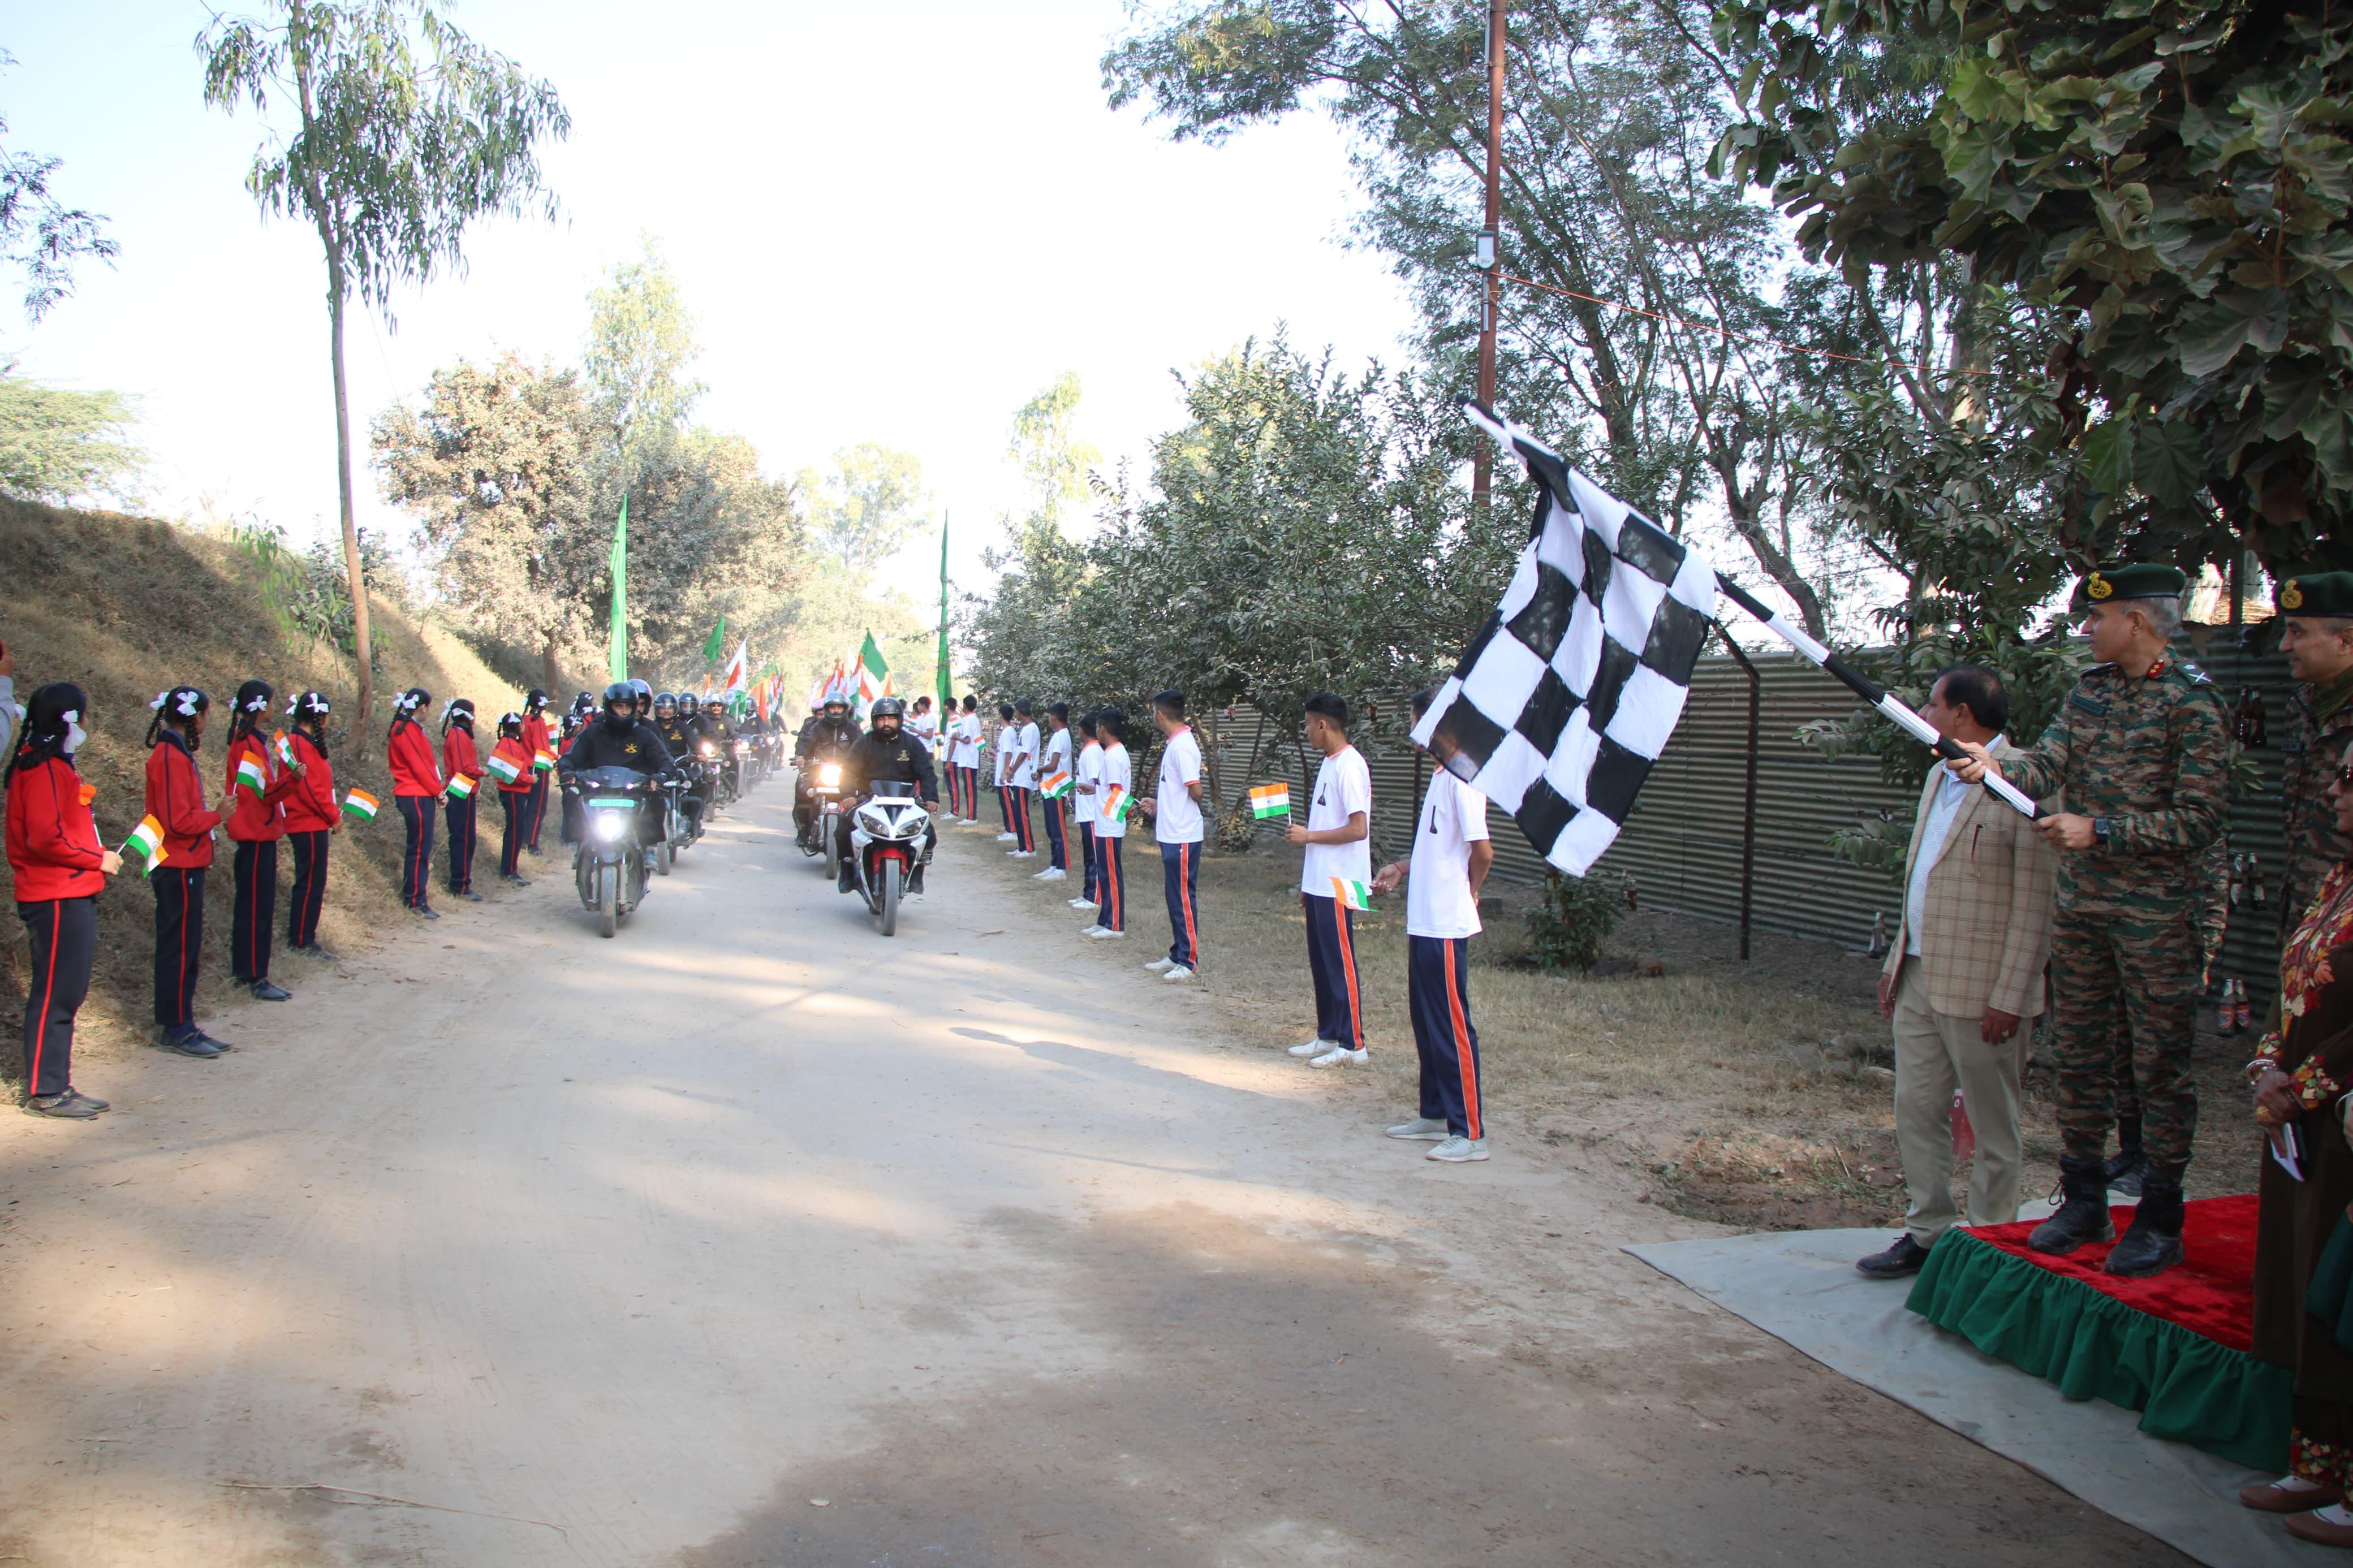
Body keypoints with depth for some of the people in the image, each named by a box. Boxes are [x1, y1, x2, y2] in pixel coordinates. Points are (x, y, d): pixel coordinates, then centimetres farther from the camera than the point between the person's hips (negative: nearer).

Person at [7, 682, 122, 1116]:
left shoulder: (54, 765, 17)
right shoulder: (43, 769, -14)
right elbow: (45, 838, -22)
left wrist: (97, 857, 9)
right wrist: (98, 860, -13)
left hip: (72, 897, 10)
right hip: (57, 900, -10)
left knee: (66, 994, 13)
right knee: (54, 995, -4)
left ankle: (58, 1086, 19)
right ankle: (44, 1092, 2)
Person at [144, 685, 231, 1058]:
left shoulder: (176, 754, 14)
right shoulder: (171, 759, -17)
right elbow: (179, 821, -23)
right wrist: (217, 815, -11)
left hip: (185, 867, 10)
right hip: (179, 869, -10)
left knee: (186, 947, 13)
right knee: (180, 946, -3)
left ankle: (182, 1024, 20)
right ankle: (178, 1030, 4)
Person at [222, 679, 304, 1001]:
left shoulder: (251, 741, 14)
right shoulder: (249, 744, -17)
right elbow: (263, 794, -22)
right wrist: (292, 778, -34)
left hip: (259, 832, 10)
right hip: (256, 834, -10)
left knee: (249, 903, 15)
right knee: (258, 905, -6)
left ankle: (244, 970, 22)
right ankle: (256, 978, -3)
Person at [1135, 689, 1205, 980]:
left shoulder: (1182, 746, -19)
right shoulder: (1173, 744, 11)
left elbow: (1196, 791, -21)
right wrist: (1157, 804, 19)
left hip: (1182, 836, -10)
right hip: (1171, 833, 10)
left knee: (1183, 898, -2)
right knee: (1173, 896, 15)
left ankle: (1190, 961, 6)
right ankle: (1177, 955, 24)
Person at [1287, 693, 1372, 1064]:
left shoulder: (1350, 767, -16)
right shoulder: (1329, 764, 14)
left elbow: (1358, 829, -23)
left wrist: (1308, 836, -15)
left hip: (1338, 887, -10)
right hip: (1319, 884, 10)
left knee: (1340, 964, -3)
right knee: (1321, 963, 14)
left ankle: (1352, 1044, 5)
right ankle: (1328, 1036, 23)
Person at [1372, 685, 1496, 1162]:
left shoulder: (1462, 778, -19)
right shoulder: (1441, 774, 13)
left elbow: (1481, 851, -23)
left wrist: (1468, 893, -7)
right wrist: (1403, 868, 15)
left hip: (1445, 926, -10)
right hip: (1424, 921, 10)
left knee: (1452, 1028, -4)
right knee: (1426, 1023, 17)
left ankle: (1471, 1134, 4)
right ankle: (1436, 1115, 28)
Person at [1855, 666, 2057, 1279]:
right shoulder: (1940, 776, 14)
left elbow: (2035, 905, -16)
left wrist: (2009, 997, -18)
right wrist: (1897, 960, 17)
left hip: (1980, 990, -8)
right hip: (1919, 980, 8)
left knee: (1992, 1129, 6)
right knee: (1917, 1111, 12)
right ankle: (1927, 1233, 25)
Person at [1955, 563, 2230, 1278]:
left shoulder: (2191, 701, -10)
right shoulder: (2090, 690, 9)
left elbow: (2200, 818, -14)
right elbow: (2050, 762, -3)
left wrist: (2099, 831, -17)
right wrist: (1997, 767, -23)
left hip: (2154, 915, -6)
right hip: (2079, 905, 6)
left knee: (2160, 1065, 2)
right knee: (2078, 1057, 12)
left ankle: (2160, 1220, 13)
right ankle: (2083, 1202, 23)